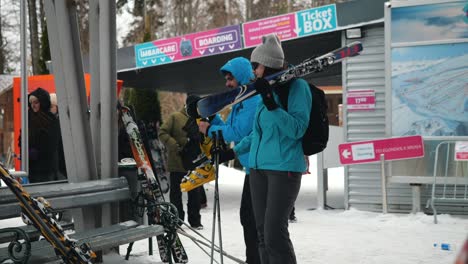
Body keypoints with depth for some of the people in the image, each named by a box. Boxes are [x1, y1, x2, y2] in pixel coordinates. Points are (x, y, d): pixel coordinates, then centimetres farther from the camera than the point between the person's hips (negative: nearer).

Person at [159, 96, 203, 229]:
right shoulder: (175, 117, -3)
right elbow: (163, 133, -6)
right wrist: (174, 145, -20)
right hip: (176, 163, -3)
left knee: (195, 193, 9)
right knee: (176, 193, 6)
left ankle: (195, 221, 20)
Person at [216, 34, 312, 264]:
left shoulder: (296, 86, -7)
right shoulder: (268, 88, 14)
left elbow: (297, 129, -16)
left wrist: (271, 105, -23)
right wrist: (233, 152, 23)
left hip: (284, 167, -8)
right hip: (258, 167, 8)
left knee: (274, 233, -13)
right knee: (262, 232, 8)